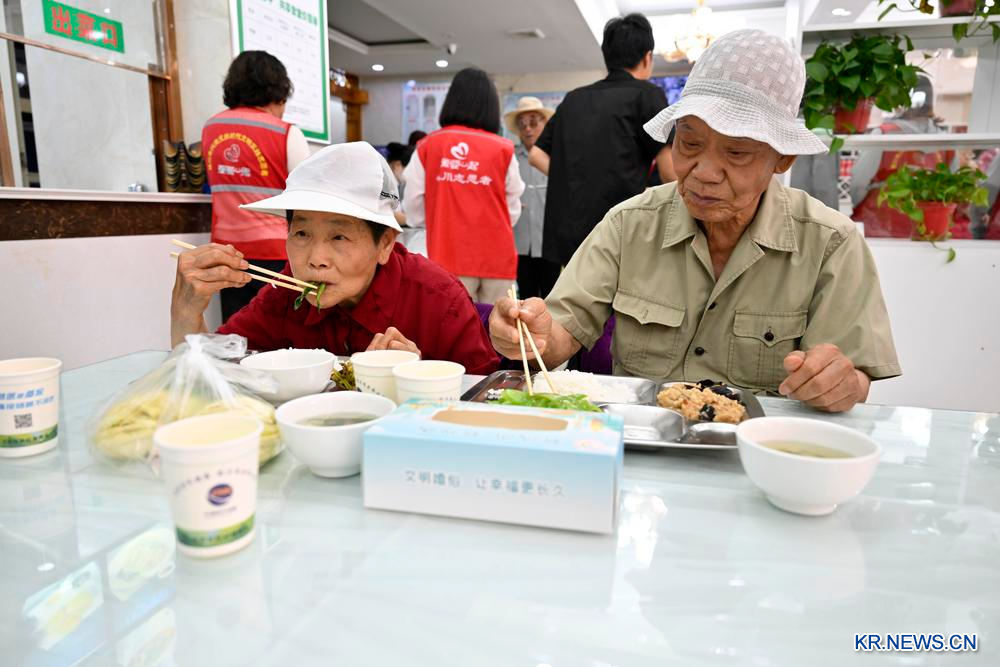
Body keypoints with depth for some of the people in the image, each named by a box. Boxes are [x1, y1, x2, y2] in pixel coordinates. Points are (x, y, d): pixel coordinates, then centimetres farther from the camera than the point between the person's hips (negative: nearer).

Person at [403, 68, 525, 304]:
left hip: (448, 258, 0)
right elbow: (512, 212, 5)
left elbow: (414, 211, 3)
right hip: (497, 258, 0)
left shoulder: (427, 147, -1)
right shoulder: (503, 149, -2)